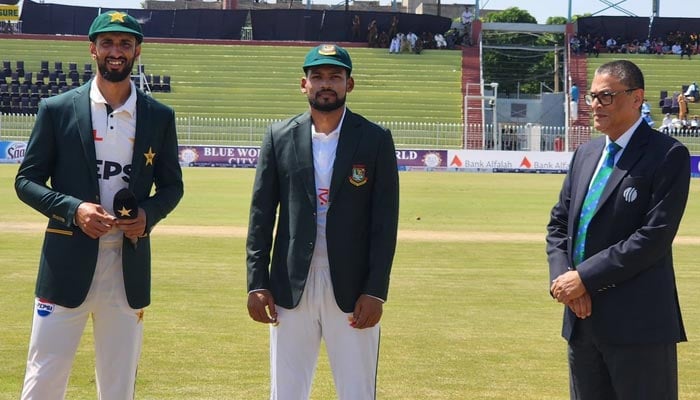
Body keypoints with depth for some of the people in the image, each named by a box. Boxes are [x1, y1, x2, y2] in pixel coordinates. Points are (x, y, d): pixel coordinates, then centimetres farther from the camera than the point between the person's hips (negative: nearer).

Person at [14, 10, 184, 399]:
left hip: (130, 264, 2)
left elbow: (172, 185, 13)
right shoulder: (57, 109, 0)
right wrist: (74, 209, -15)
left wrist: (148, 214, -8)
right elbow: (26, 180, 2)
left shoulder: (160, 117, 7)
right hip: (68, 261, -2)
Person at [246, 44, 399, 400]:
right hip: (291, 287, 2)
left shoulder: (375, 140, 1)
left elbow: (385, 220, -2)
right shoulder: (280, 137, 6)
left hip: (352, 288, -1)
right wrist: (257, 284, -1)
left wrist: (375, 291, -8)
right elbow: (261, 214, 6)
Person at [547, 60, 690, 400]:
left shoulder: (668, 155, -8)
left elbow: (655, 235, -17)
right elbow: (558, 224, 15)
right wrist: (561, 277, -4)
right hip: (582, 319, 7)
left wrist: (585, 277, -16)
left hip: (638, 321, -7)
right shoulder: (586, 153, 15)